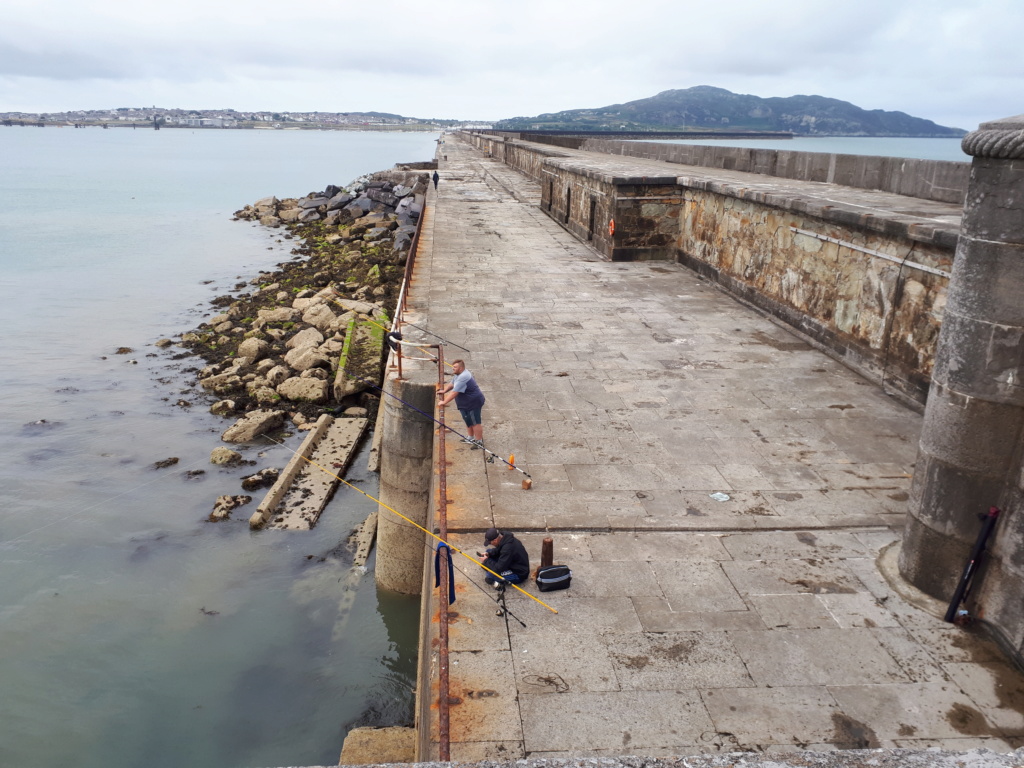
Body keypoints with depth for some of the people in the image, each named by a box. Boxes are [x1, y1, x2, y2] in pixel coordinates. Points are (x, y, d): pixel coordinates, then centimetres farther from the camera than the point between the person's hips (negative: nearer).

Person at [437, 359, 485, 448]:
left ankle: (479, 441, 8)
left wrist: (444, 402, -26)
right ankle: (471, 438, 39)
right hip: (467, 404, 11)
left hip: (474, 403, -11)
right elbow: (452, 384, 18)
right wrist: (444, 391, 0)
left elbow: (454, 392, -31)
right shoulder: (459, 374, 6)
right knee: (469, 422, 24)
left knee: (475, 423, -1)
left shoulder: (463, 378, -30)